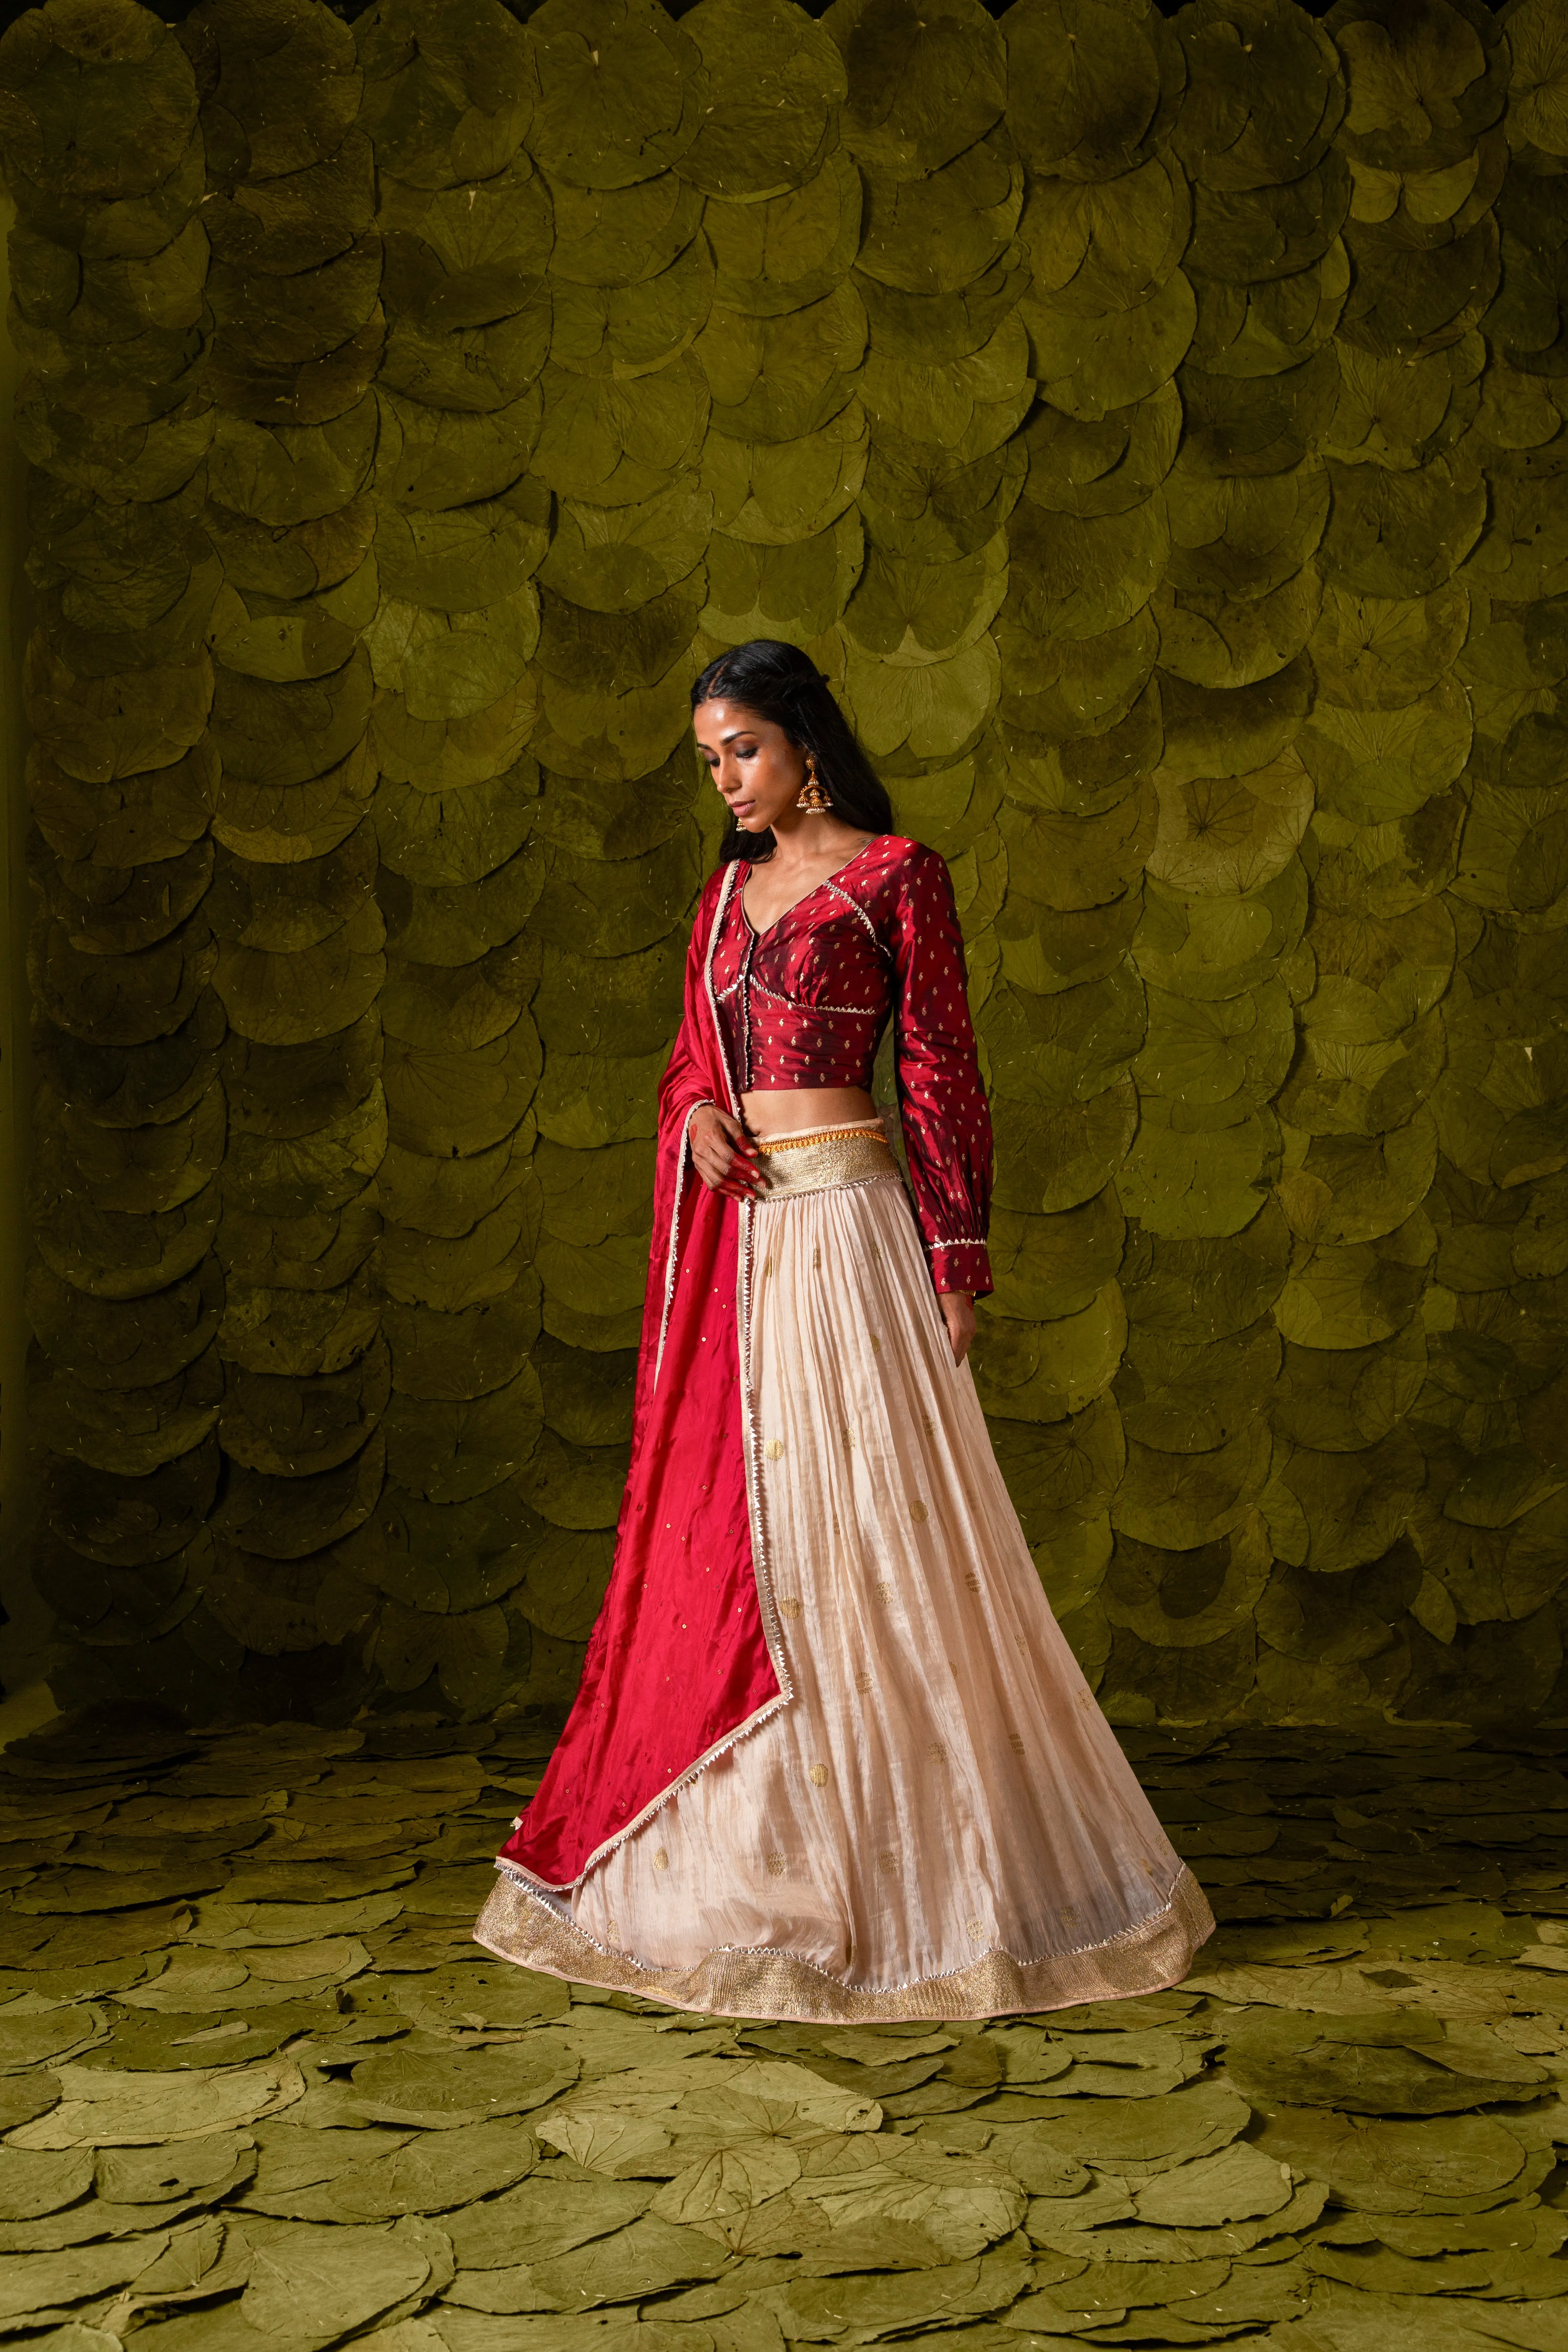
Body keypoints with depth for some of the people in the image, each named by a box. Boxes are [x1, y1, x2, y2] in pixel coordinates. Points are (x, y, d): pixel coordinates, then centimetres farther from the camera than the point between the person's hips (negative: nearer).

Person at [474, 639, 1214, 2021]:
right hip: (737, 1237, 7)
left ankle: (920, 1865, 8)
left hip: (845, 1224, -6)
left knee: (864, 1529, -4)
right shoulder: (727, 892, 17)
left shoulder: (893, 874, -2)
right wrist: (697, 1116, -2)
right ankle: (754, 1853, 21)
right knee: (727, 1536, 8)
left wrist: (955, 1258, -9)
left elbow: (939, 1069, -5)